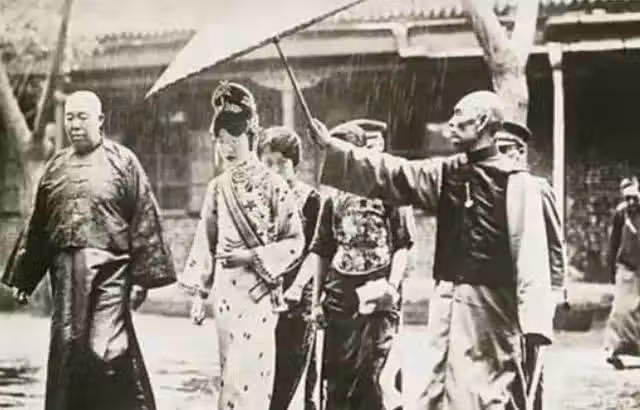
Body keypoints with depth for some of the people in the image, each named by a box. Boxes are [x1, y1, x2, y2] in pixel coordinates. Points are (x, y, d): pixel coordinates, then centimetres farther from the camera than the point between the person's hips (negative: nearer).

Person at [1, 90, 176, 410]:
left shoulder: (122, 161, 0)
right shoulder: (56, 166, 13)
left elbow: (145, 222, -4)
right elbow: (38, 226, 17)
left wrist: (142, 276, -9)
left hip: (109, 271, -5)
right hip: (66, 272, 5)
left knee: (107, 350, -10)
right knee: (66, 349, 7)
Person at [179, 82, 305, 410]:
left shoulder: (272, 184, -5)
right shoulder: (218, 188, 8)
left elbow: (295, 241, -4)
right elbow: (206, 243, 12)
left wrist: (253, 256, -14)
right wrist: (199, 292, 8)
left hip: (260, 288, -4)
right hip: (225, 289, 5)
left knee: (248, 371, -8)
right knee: (232, 370, 9)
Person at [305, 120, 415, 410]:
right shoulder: (335, 197, 13)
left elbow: (403, 244, -2)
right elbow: (321, 251, 17)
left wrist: (392, 286, -12)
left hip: (377, 294, -4)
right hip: (340, 293, 4)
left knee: (366, 379, -6)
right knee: (337, 380, 3)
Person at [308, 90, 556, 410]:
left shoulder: (516, 182, -9)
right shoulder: (446, 174, 10)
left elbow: (530, 252, -15)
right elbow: (389, 173, 12)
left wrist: (533, 321, -21)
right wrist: (332, 147, 6)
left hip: (488, 306, -6)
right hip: (446, 303, 7)